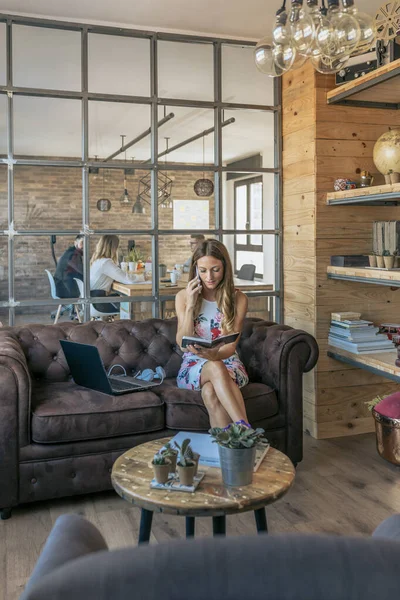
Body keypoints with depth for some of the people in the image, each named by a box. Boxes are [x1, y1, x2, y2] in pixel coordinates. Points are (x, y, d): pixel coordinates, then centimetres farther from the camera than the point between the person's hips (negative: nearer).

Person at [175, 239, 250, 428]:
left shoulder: (238, 299, -2)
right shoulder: (184, 297, 1)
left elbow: (231, 346, -10)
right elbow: (183, 343, -6)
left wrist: (215, 354, -33)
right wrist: (190, 306, -16)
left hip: (228, 363, 0)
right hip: (193, 366, 0)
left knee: (210, 391, -37)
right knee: (215, 368, -37)